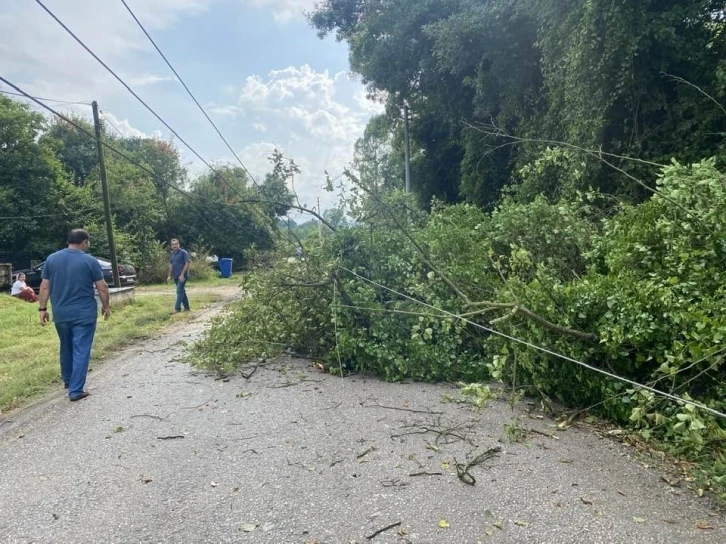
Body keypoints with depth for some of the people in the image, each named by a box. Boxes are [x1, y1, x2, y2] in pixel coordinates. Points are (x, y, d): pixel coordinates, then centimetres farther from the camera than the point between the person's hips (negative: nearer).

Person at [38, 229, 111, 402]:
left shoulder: (51, 259, 3)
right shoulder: (90, 261, -9)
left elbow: (45, 287, 4)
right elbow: (102, 287, -6)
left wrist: (42, 309, 10)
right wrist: (106, 306, 7)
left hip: (60, 314, 5)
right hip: (84, 314, -5)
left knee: (66, 348, 23)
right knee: (81, 351, -1)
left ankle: (67, 380, 39)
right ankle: (75, 390, -2)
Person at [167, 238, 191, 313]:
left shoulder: (183, 252, -9)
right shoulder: (172, 253, 13)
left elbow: (187, 263, -15)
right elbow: (171, 265, 20)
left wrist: (182, 274, -19)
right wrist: (169, 275, 15)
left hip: (182, 276, -8)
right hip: (176, 276, 8)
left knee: (179, 291, -11)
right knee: (182, 291, 12)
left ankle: (177, 308, -11)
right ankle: (186, 307, 19)